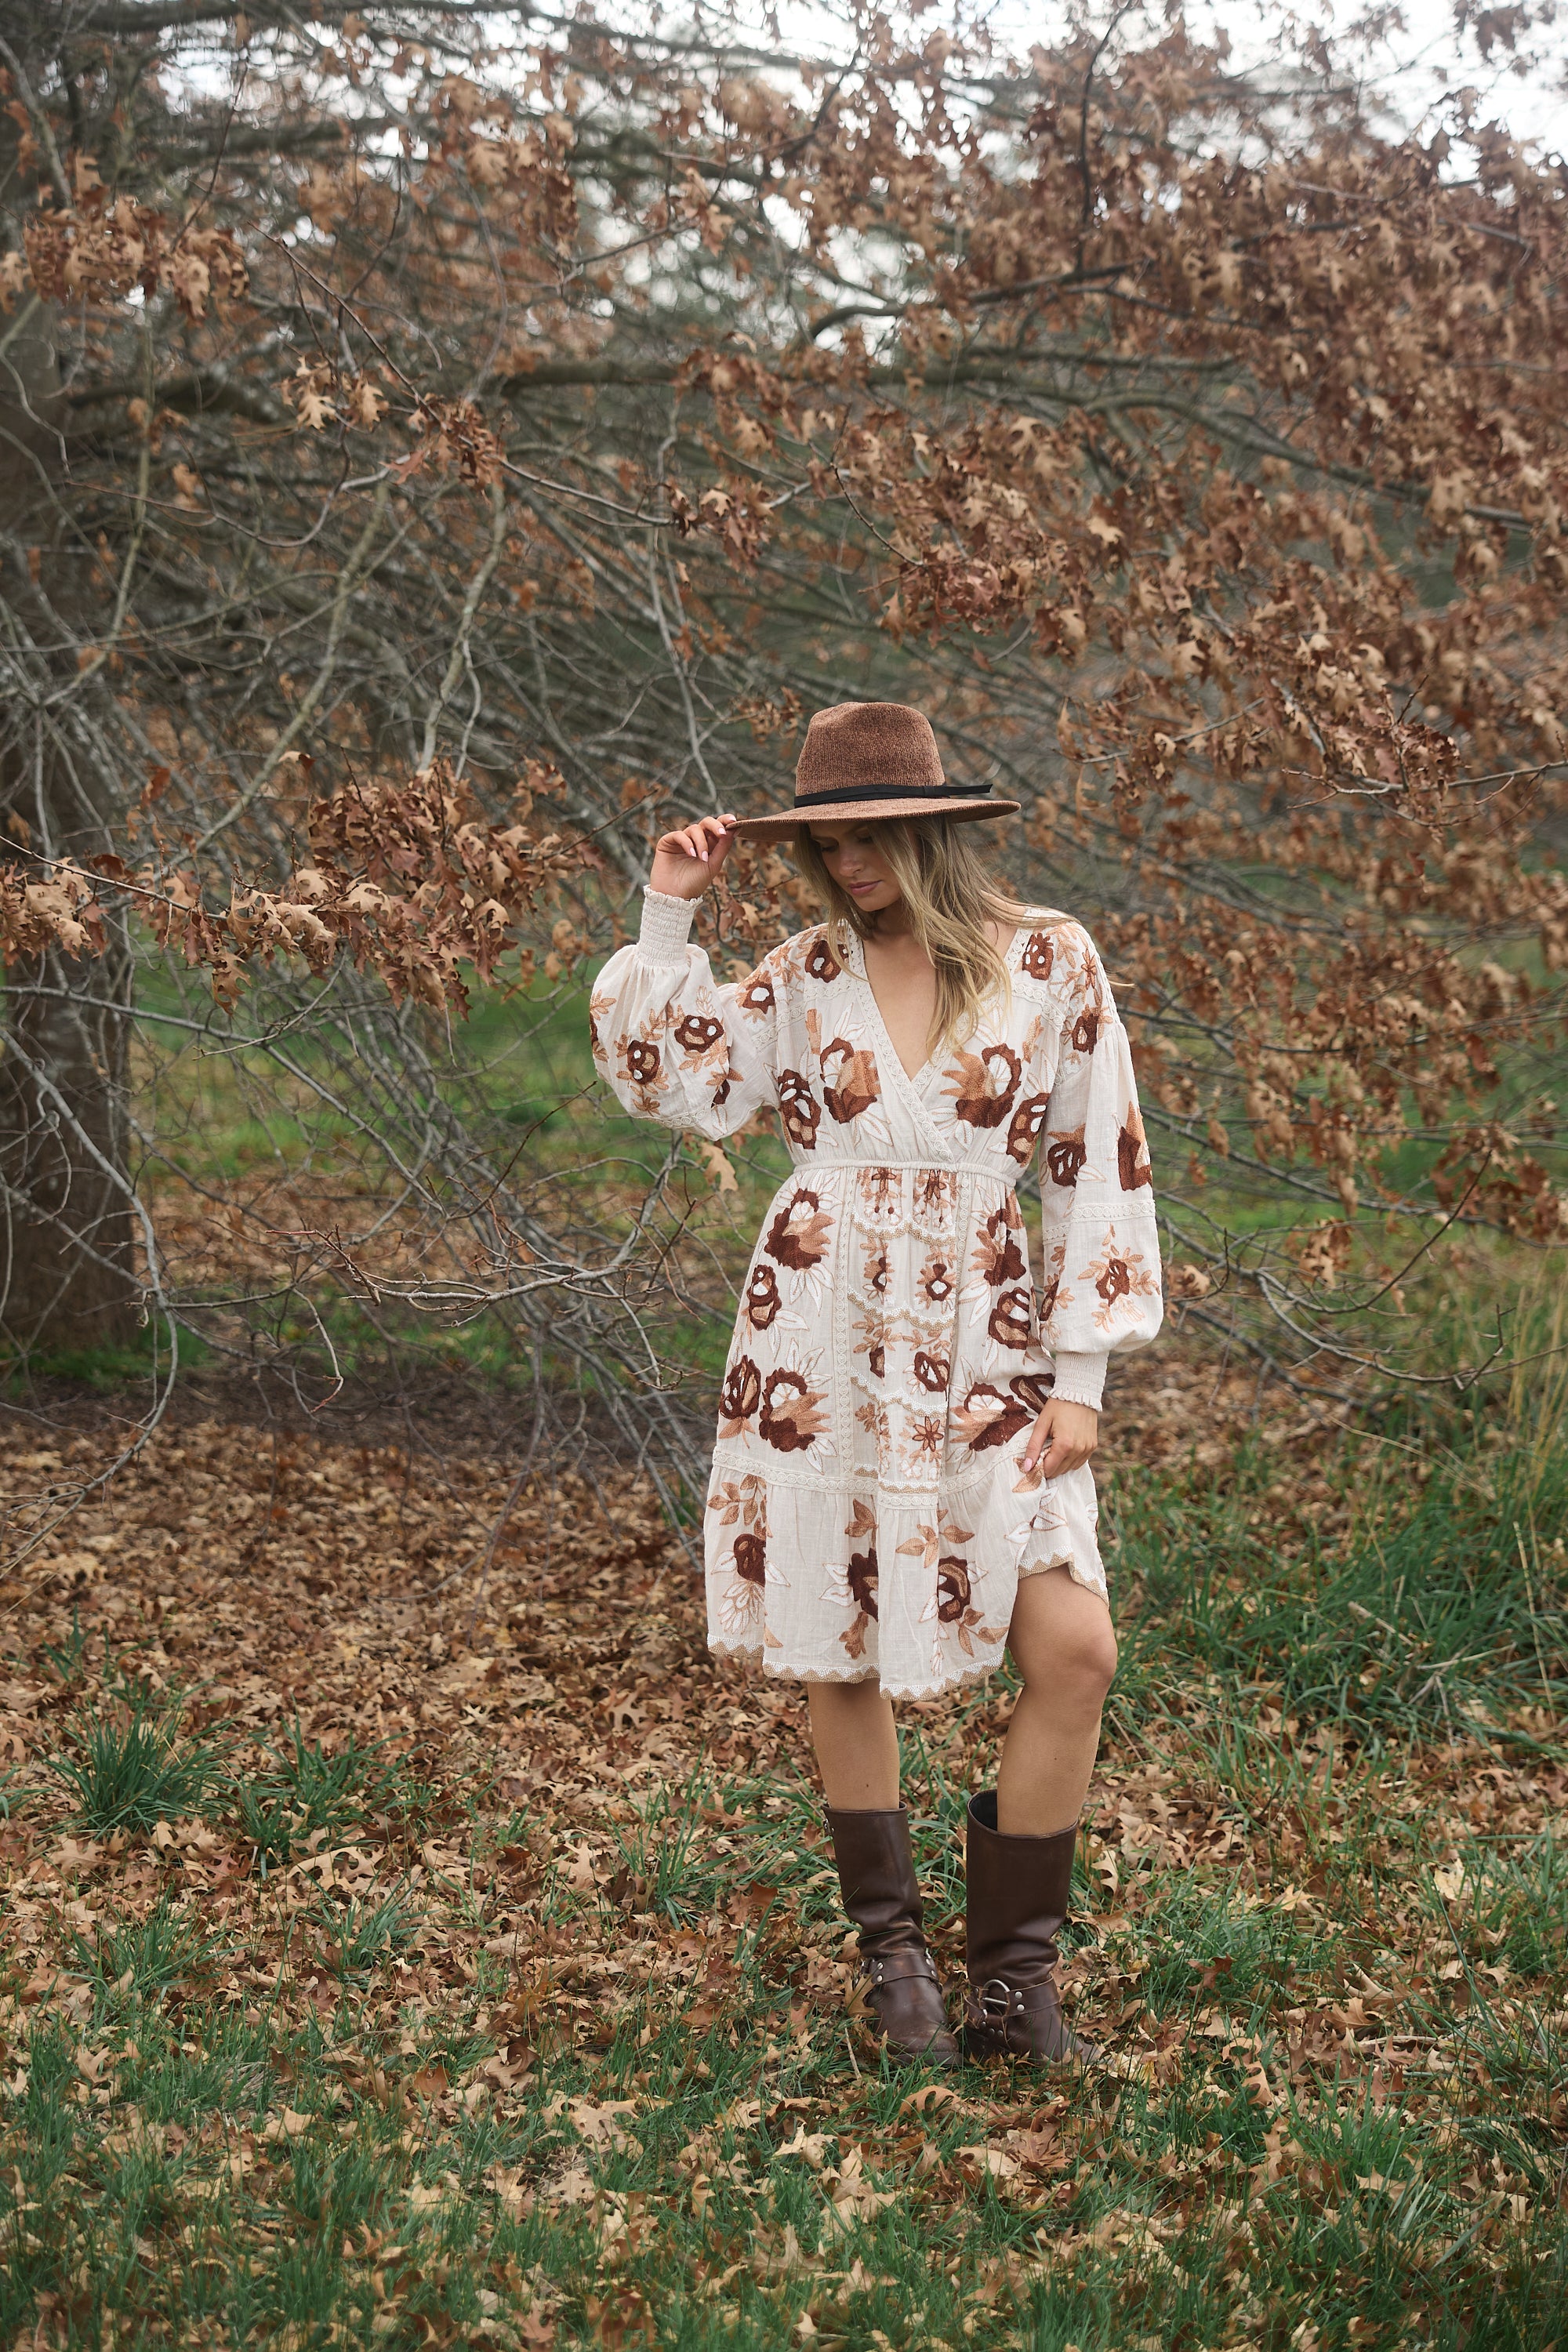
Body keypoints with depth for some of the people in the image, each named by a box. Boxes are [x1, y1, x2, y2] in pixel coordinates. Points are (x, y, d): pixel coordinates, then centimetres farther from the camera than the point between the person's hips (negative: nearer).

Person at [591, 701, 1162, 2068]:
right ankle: (893, 1952, 25)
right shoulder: (810, 972, 6)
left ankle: (1014, 1980, 5)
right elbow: (668, 1081, 7)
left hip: (984, 1351, -1)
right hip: (821, 1346, 2)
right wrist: (669, 915, 1)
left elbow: (1100, 1171, 0)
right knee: (842, 1655, 7)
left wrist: (1080, 1375, -3)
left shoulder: (1050, 962, -1)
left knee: (1075, 1649, -11)